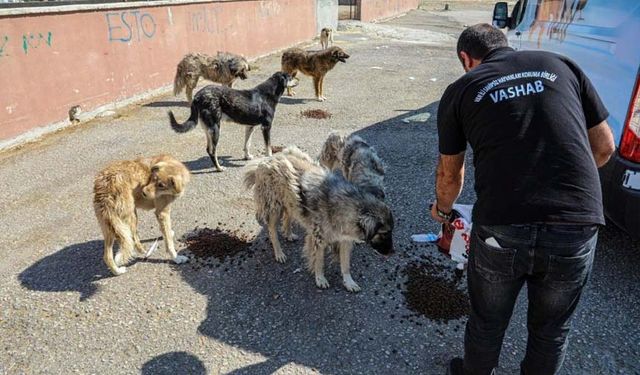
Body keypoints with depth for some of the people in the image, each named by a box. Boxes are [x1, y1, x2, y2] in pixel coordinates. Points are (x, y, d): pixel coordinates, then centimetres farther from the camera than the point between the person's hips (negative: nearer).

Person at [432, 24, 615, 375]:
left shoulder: (460, 90, 7)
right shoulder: (562, 65, 12)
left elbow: (450, 175, 15)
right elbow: (604, 147, 15)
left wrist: (442, 209, 35)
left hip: (501, 230, -2)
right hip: (577, 229, 2)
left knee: (487, 322, 25)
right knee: (551, 327, 26)